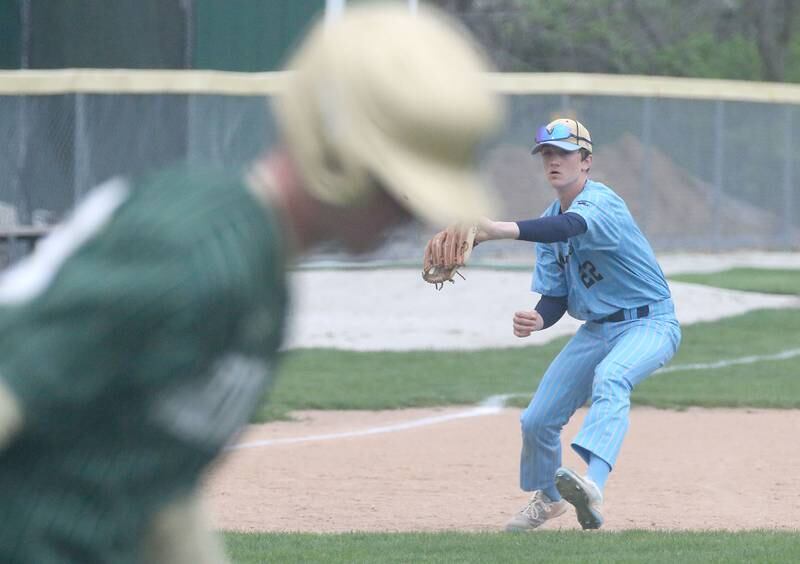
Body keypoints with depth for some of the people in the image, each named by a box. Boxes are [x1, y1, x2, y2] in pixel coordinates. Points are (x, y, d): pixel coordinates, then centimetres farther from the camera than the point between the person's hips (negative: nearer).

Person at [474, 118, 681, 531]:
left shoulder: (600, 202, -20)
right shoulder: (548, 222, 6)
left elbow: (571, 226, -44)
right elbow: (555, 296, 6)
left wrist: (501, 230, -59)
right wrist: (537, 320, -19)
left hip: (649, 323, -8)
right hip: (598, 328, 8)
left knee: (610, 378, -39)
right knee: (537, 420, 6)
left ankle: (592, 486, -57)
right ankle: (546, 497, 35)